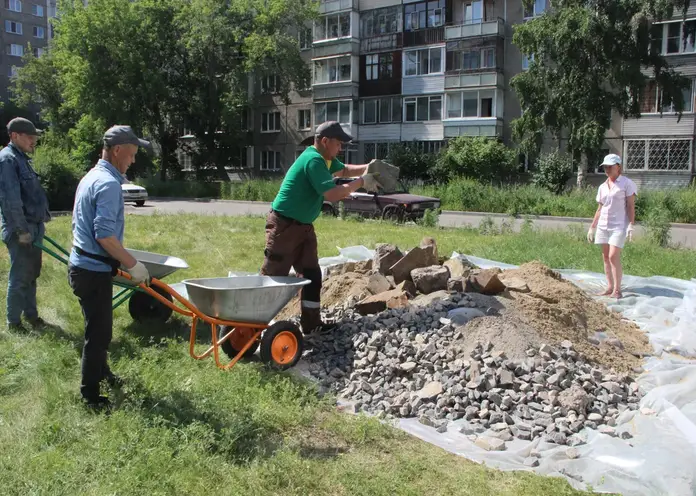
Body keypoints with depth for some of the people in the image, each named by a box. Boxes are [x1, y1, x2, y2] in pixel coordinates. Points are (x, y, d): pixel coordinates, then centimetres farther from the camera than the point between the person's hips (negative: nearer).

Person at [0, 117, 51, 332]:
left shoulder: (22, 158, 15)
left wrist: (43, 218, 19)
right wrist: (22, 230, -21)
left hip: (33, 227, 9)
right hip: (20, 230, -9)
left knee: (32, 274, 17)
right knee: (20, 277, -1)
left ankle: (31, 314, 29)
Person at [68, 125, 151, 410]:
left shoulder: (91, 177, 14)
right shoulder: (108, 183, -19)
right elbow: (105, 235, -27)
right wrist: (133, 265, -19)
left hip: (83, 265, 10)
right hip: (94, 271, -10)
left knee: (99, 327, 23)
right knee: (98, 332, 0)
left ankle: (101, 373, 41)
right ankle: (90, 395, 11)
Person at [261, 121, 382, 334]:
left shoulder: (324, 158, 8)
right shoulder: (313, 160, -22)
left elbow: (344, 170, 25)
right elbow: (332, 194, -28)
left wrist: (367, 168, 7)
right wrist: (361, 182, -17)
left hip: (303, 226, 10)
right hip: (284, 226, -10)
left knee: (312, 274, 10)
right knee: (271, 277, -4)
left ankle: (311, 324, 18)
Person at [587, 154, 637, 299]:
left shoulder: (627, 183, -3)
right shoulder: (602, 187, 13)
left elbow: (631, 206, -7)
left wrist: (631, 226, -16)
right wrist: (592, 228, 15)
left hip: (619, 226, -6)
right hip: (603, 225, 6)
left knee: (614, 256, -14)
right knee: (606, 257, 6)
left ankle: (617, 289, -8)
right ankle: (610, 287, 12)